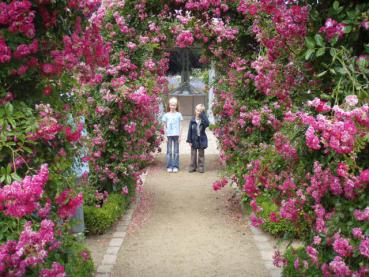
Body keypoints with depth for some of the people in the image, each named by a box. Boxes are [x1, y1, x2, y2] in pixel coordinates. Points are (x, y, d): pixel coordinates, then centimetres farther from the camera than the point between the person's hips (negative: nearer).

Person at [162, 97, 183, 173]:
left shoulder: (179, 115, 4)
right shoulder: (166, 115, 3)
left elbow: (179, 126, 5)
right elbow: (165, 127, 6)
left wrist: (179, 136, 1)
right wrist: (166, 136, 1)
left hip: (176, 135, 0)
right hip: (169, 135, 0)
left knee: (176, 151, 3)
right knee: (169, 151, 3)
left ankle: (175, 166, 8)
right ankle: (169, 166, 7)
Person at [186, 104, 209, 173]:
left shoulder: (203, 119, -6)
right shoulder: (192, 120, -3)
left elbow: (207, 124, -30)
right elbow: (190, 130, 0)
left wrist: (203, 114, -26)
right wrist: (189, 140, -4)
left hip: (201, 139, -1)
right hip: (194, 139, 1)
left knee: (201, 154, 8)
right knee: (193, 154, 8)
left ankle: (201, 167, 16)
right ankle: (193, 167, 17)